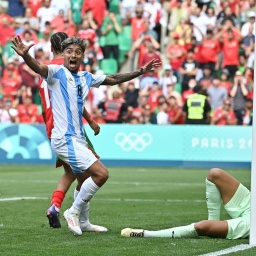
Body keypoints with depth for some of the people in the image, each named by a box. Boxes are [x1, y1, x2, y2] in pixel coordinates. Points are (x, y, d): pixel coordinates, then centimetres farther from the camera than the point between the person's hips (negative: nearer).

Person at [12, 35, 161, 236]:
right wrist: (25, 55, -51)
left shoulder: (86, 78, 12)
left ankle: (82, 222, 36)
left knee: (85, 182, 20)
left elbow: (113, 79, 26)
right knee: (101, 173, -17)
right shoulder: (57, 72, -9)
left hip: (78, 138, 9)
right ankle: (73, 212, -4)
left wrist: (141, 72, 27)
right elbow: (37, 67, -30)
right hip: (65, 138, -9)